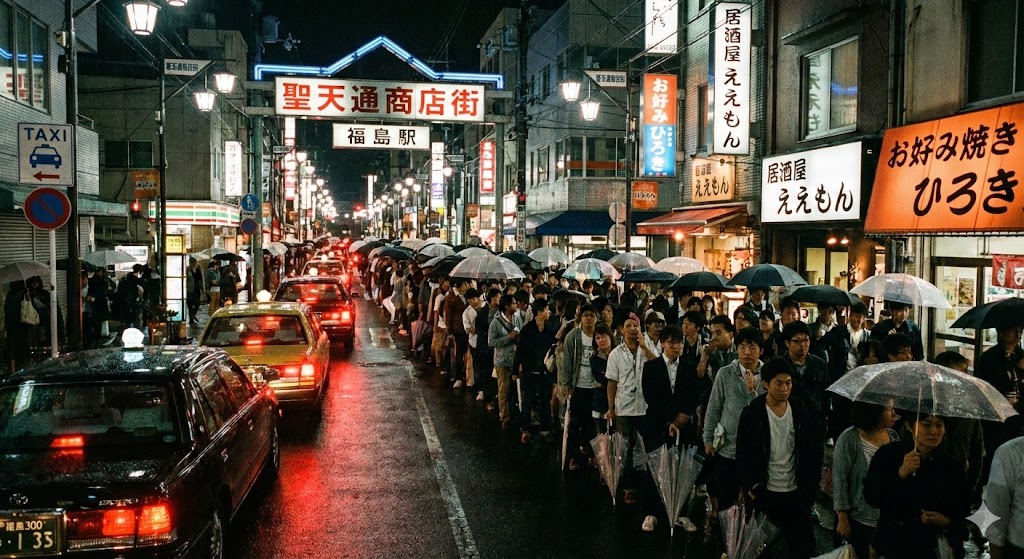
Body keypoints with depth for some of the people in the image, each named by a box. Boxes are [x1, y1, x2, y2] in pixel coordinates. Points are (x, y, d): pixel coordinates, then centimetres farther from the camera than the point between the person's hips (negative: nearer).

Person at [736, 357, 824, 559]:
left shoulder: (801, 411, -1)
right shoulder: (752, 414, -9)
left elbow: (813, 451, 6)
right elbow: (743, 454, -4)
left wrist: (811, 488, 4)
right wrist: (750, 486, -9)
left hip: (796, 492, 2)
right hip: (765, 493, -2)